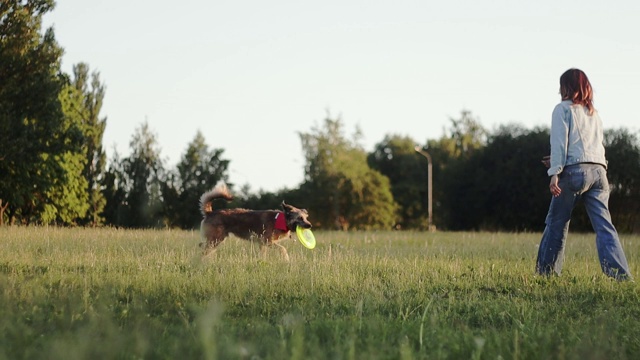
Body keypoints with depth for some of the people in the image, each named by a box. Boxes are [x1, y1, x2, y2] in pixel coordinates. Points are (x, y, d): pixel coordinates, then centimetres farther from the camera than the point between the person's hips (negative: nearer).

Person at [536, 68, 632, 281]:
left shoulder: (563, 109, 6)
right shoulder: (594, 114, 25)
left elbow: (559, 141, -6)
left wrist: (555, 172, -12)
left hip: (575, 170, -5)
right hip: (599, 171, 5)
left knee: (557, 223, 5)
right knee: (604, 225, -3)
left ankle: (546, 272, 9)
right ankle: (621, 275, -16)